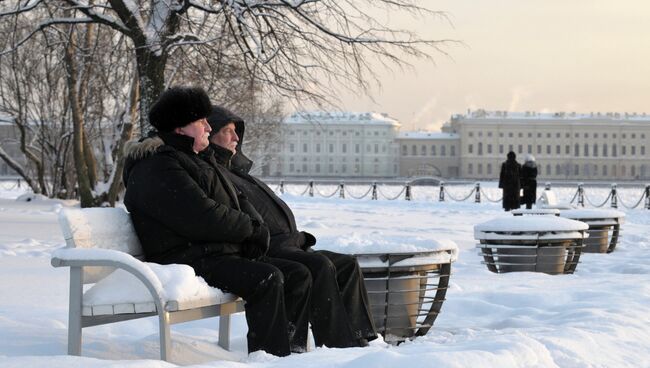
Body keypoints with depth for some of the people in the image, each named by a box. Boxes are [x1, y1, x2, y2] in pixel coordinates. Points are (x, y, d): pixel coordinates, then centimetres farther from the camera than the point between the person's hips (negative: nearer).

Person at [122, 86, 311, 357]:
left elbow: (225, 210, 25)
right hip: (186, 260, -11)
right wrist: (252, 229, -7)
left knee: (298, 275, 1)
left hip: (220, 253, 11)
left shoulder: (189, 161, 25)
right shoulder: (157, 168, -10)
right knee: (267, 278, -30)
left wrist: (250, 235, 2)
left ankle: (293, 348, -1)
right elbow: (202, 217, -20)